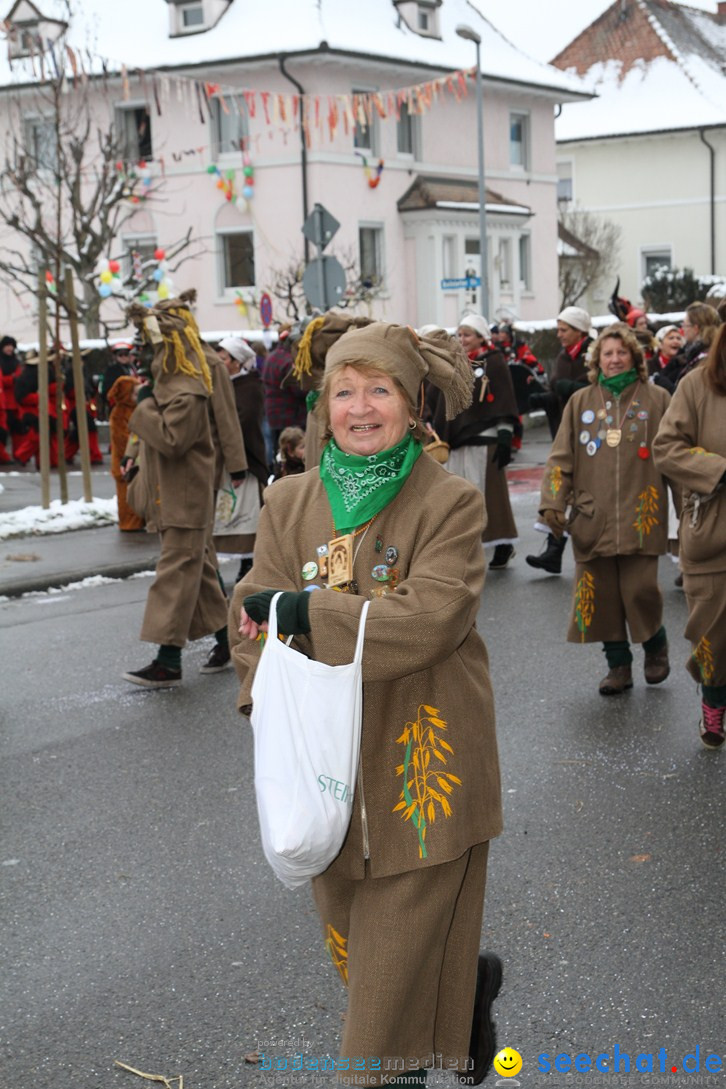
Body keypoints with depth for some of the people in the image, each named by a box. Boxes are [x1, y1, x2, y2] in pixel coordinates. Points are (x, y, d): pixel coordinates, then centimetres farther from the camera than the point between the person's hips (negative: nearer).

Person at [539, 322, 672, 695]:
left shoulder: (656, 399, 6)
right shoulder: (580, 402, 10)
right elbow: (561, 457, 7)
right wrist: (553, 503, -3)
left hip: (640, 516, -2)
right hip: (591, 517, 2)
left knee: (640, 589, -6)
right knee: (601, 593, 3)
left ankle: (655, 644, 23)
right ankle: (618, 664, 17)